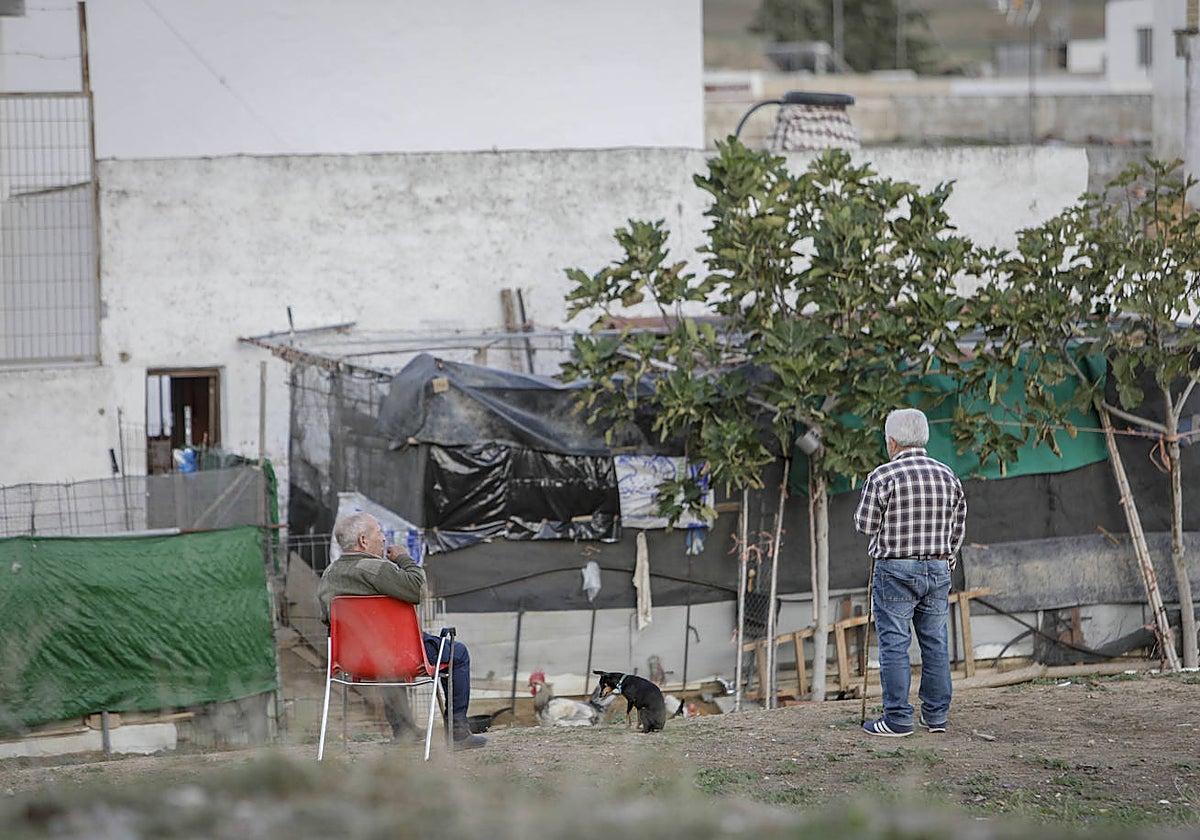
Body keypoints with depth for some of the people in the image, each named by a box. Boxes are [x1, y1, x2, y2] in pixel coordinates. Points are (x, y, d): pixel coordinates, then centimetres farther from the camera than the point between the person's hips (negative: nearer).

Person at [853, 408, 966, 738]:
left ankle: (897, 719, -4)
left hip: (895, 571, -5)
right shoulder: (947, 476, 8)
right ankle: (936, 715, 13)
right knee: (935, 642, 10)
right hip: (938, 569, 5)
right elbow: (957, 527, 13)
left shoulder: (883, 476, -9)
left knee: (894, 644, -2)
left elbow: (865, 524, -5)